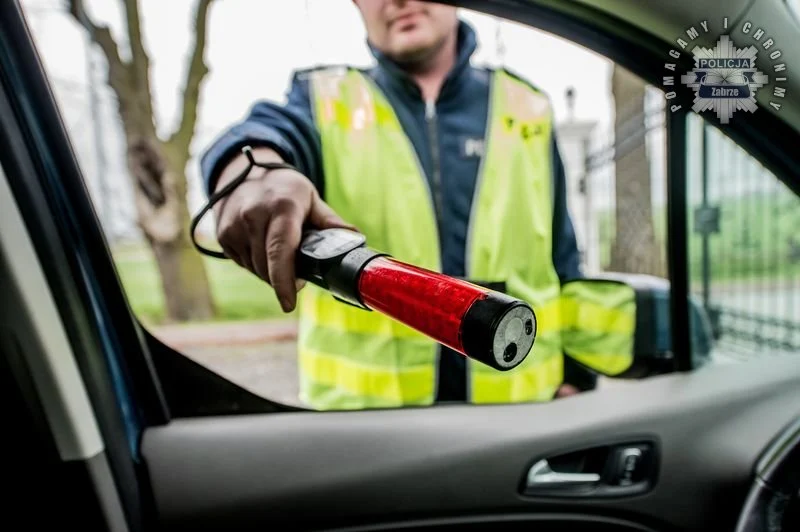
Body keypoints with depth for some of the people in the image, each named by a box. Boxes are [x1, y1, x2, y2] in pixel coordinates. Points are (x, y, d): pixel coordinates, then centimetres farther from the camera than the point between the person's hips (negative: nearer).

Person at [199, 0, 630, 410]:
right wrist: (257, 172, -45)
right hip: (363, 406, -1)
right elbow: (276, 130, -23)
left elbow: (563, 267, 8)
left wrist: (572, 381, 6)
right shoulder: (324, 100, 1)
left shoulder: (527, 111, 6)